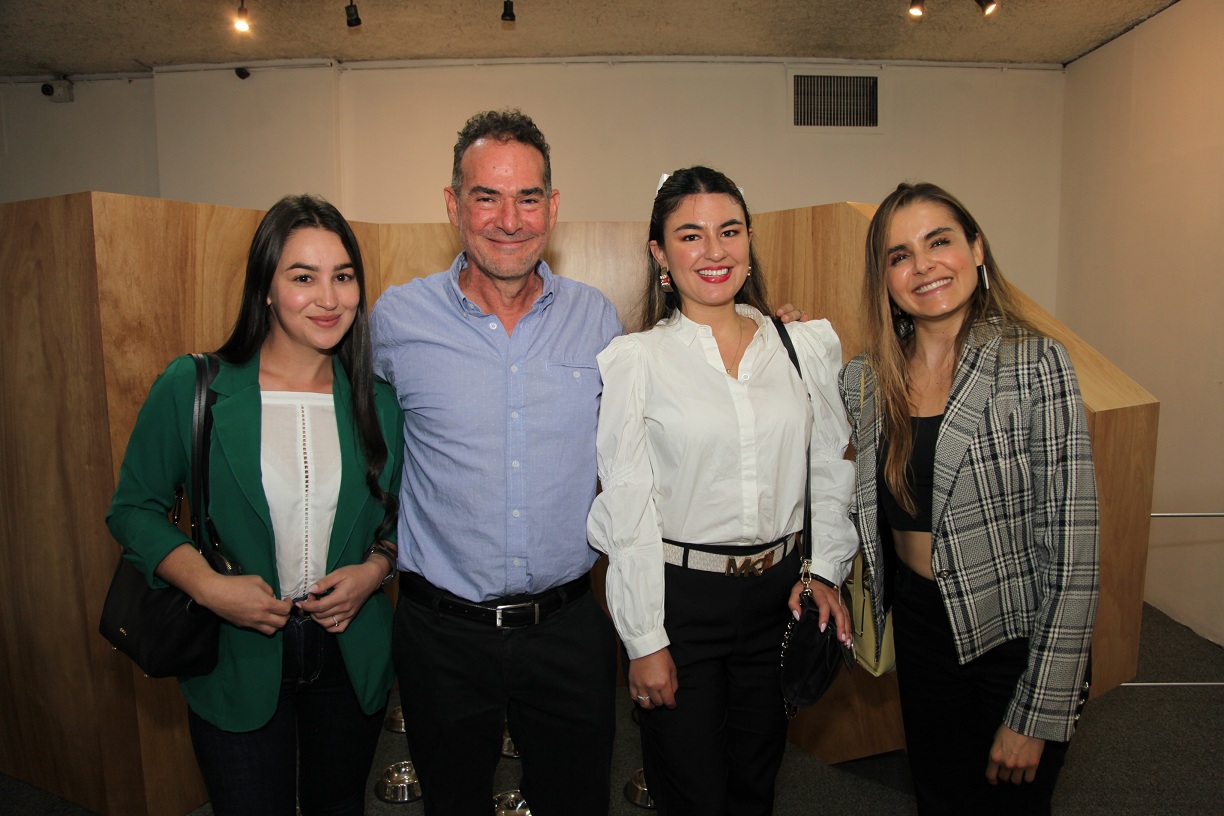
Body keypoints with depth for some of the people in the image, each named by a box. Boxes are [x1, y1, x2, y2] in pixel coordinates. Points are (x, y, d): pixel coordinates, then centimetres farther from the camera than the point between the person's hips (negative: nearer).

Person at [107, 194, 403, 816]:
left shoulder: (376, 402, -3)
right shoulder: (191, 388, -10)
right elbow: (134, 507, -2)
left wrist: (374, 569, -11)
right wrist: (207, 585, -16)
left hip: (350, 658, 3)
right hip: (236, 663, -2)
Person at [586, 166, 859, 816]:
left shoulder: (809, 344, 2)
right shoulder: (634, 360, -8)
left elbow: (830, 468, 9)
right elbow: (627, 506, -8)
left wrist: (824, 571, -2)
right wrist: (644, 639, -8)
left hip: (781, 593, 3)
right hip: (680, 595, -3)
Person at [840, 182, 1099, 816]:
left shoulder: (1035, 365, -16)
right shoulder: (865, 381, -4)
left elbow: (1072, 555, -17)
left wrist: (1035, 717, -16)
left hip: (1015, 641, -4)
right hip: (919, 631, 4)